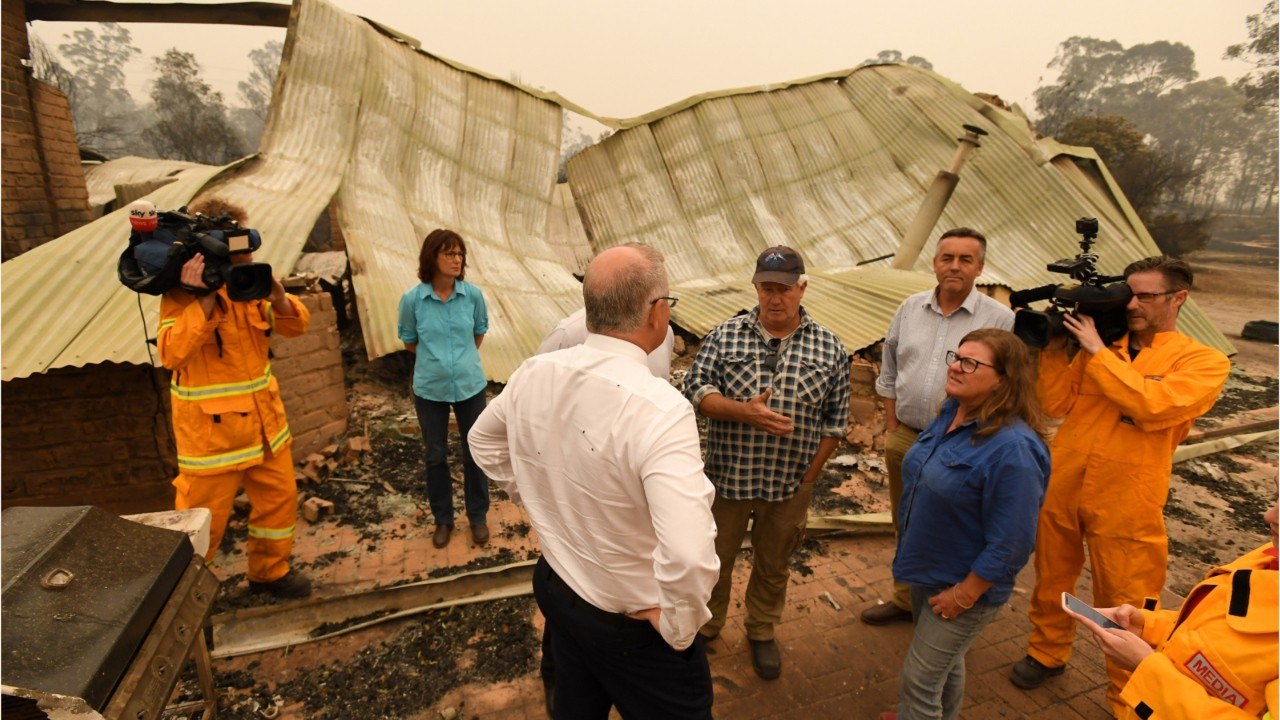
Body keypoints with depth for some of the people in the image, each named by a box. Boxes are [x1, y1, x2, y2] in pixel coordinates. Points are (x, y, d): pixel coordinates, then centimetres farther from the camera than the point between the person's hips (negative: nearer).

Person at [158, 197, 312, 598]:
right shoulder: (182, 293, -13)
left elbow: (295, 326, 3)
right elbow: (172, 354, -25)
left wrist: (277, 295, -17)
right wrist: (204, 299, -31)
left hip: (263, 416, 6)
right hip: (211, 426, -6)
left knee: (279, 496, 15)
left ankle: (270, 571, 35)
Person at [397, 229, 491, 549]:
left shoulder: (473, 294, -9)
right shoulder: (412, 299, -11)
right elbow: (408, 339, 6)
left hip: (470, 386, 0)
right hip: (430, 389, 0)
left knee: (475, 453, 10)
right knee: (435, 455, 13)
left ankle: (478, 516, 30)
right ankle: (443, 519, 33)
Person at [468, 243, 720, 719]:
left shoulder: (534, 373, -11)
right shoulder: (661, 409, -32)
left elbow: (483, 442, 9)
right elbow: (690, 556, -41)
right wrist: (679, 625, -22)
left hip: (555, 587, 6)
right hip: (631, 627, -6)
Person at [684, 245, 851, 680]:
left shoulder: (829, 349, -2)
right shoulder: (725, 336, -4)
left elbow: (835, 421, 2)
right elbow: (696, 390, -10)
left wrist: (809, 475, -2)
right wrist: (745, 412, -25)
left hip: (789, 486, 1)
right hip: (727, 479, -1)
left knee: (773, 566, 20)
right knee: (713, 559, 16)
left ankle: (762, 632, 45)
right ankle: (705, 627, 41)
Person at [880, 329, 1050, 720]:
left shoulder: (1013, 449, -30)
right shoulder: (950, 413, -4)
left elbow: (1010, 545, -25)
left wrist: (964, 594, -17)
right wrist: (911, 550, 16)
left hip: (962, 585, -8)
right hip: (926, 570, 8)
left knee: (919, 682, 6)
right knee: (945, 662, 30)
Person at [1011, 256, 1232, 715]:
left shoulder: (1204, 362, -1)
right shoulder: (1099, 344, 8)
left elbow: (1153, 406, -20)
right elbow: (1057, 405, 5)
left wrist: (1096, 351, -16)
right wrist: (1055, 350, -4)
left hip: (1124, 504, -3)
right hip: (1060, 486, 4)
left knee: (1125, 608, 9)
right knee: (1051, 579, 20)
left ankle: (1128, 700, 29)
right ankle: (1047, 653, 43)